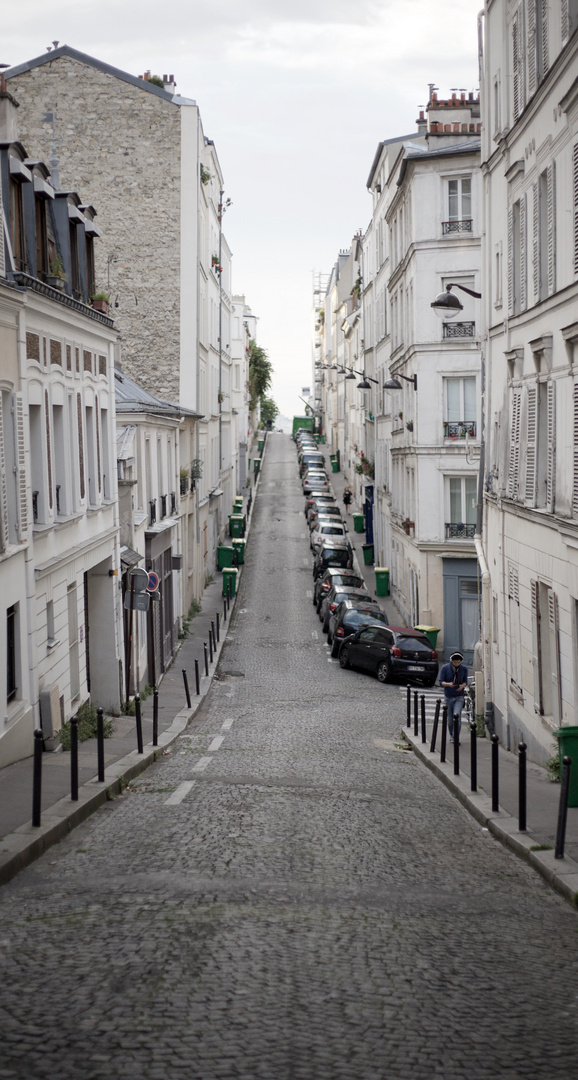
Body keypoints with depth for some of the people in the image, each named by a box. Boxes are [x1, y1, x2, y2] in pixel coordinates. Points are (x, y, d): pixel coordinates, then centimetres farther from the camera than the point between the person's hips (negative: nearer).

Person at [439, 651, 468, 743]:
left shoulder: (464, 669, 1)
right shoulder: (445, 668, -5)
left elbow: (465, 681, 7)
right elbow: (441, 682, -5)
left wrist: (462, 686, -17)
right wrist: (448, 684, -26)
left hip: (459, 697, -1)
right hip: (448, 697, 1)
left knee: (457, 715, -18)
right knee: (450, 718, 8)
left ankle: (456, 737, -13)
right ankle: (452, 736, 30)